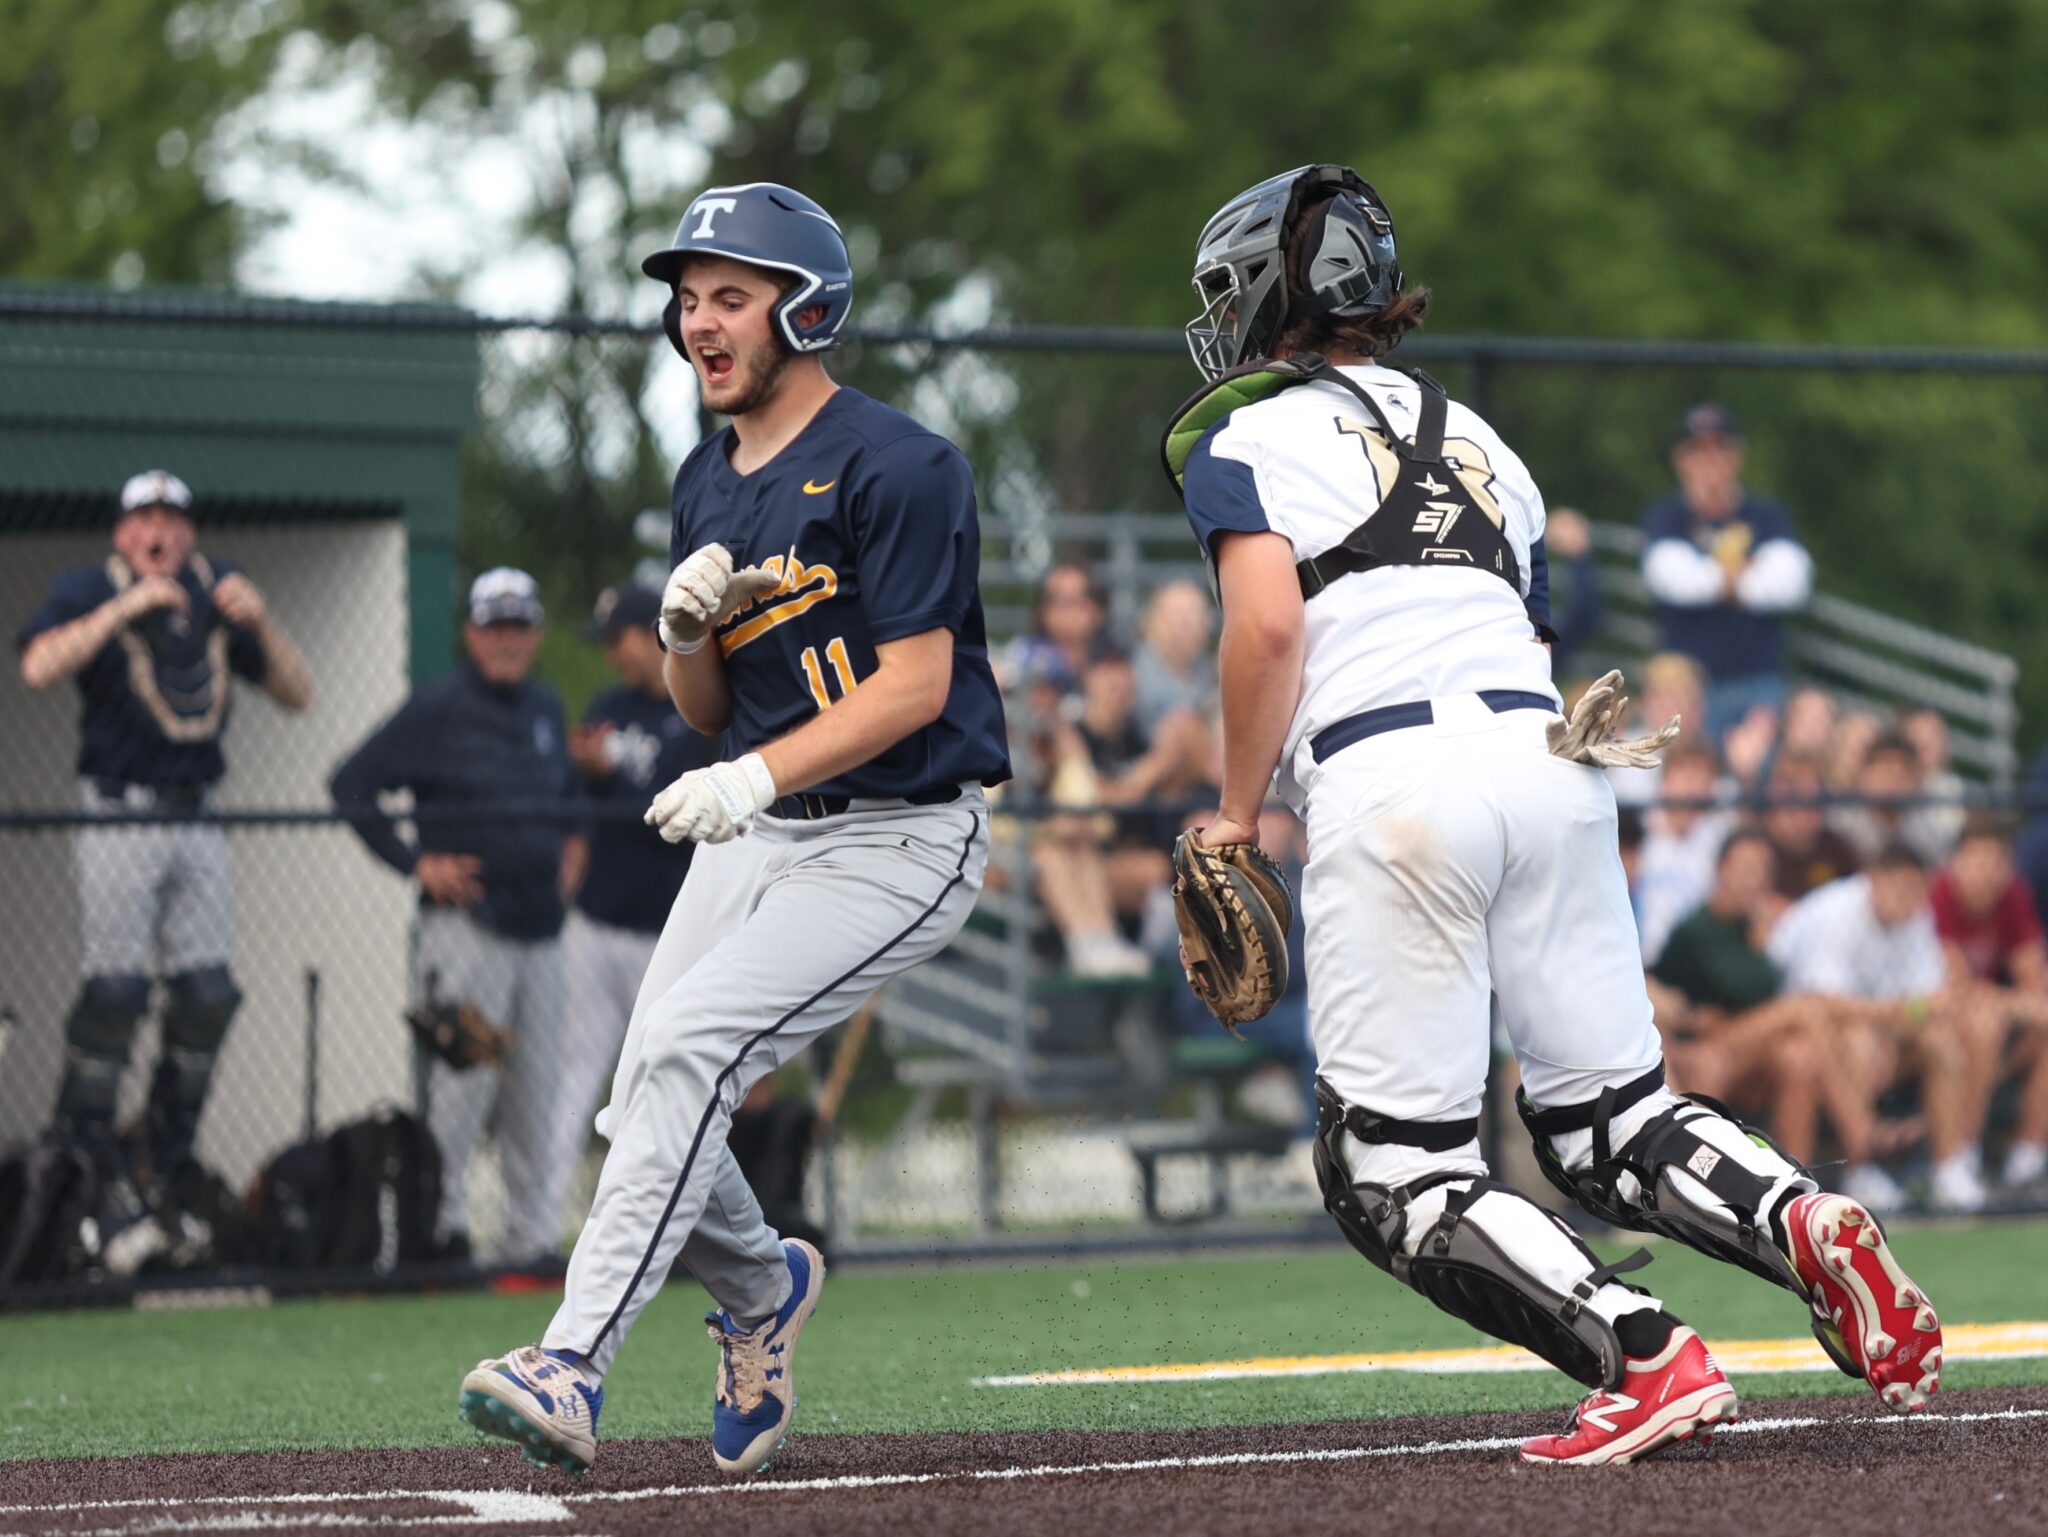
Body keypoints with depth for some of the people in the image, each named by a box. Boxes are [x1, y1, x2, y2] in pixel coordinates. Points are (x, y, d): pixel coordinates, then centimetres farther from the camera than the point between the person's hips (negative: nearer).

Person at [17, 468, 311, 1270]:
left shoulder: (218, 589, 10)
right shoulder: (87, 590, -3)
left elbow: (296, 693, 8)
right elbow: (40, 666, -23)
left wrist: (260, 621, -8)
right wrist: (126, 606, -25)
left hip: (198, 826, 5)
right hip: (118, 821, -5)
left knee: (207, 997, 2)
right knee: (116, 993, -12)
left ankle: (160, 1180, 12)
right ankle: (99, 1179, -7)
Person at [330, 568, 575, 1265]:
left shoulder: (546, 709, 14)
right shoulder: (438, 708, -6)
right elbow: (351, 786, -7)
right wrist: (413, 862, -11)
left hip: (540, 924, 6)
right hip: (467, 924, -6)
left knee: (537, 1088, 7)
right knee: (464, 1077, -12)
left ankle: (530, 1234, 12)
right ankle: (437, 1220, -6)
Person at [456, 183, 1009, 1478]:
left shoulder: (894, 465, -13)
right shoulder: (709, 484, 12)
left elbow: (914, 687, -19)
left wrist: (760, 773, -30)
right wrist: (688, 625, -7)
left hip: (897, 841, -8)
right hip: (756, 834, 8)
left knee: (687, 1046, -25)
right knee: (648, 1122, 0)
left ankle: (575, 1367, -28)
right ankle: (764, 1287, 32)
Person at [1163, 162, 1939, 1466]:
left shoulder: (1243, 437, 7)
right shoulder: (1472, 433, 27)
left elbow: (1269, 625, -8)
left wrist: (1235, 814, 1)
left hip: (1392, 782, -6)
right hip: (1547, 752, 6)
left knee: (1397, 1177, -1)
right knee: (1612, 1125, 13)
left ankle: (1643, 1351, -20)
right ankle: (1805, 1223, -15)